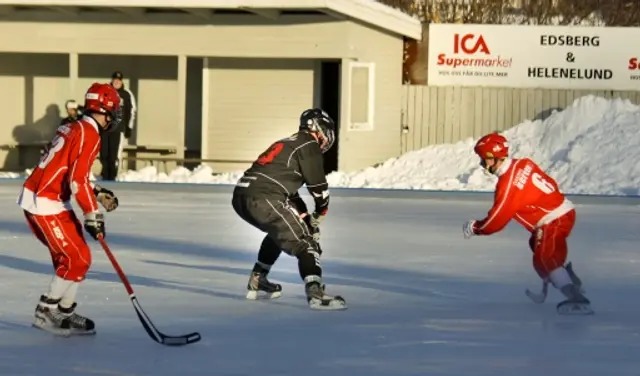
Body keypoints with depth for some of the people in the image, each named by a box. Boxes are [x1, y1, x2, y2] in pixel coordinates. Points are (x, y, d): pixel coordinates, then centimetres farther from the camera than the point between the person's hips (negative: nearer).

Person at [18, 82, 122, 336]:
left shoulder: (74, 128, 15)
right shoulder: (89, 134, -14)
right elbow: (77, 179, -21)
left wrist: (97, 193, 23)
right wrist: (92, 214, -18)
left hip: (35, 198, 10)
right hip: (45, 204, -10)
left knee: (70, 256, 16)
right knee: (78, 259, -5)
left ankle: (65, 312, 20)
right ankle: (46, 313, -1)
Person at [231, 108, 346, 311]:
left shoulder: (288, 144, 31)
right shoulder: (309, 146, 4)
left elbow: (289, 189, 33)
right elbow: (318, 185, 3)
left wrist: (306, 218, 30)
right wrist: (321, 212, 21)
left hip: (241, 197, 9)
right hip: (263, 199, -9)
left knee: (280, 231, 33)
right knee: (304, 242, -7)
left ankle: (257, 282, 35)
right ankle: (315, 293, -25)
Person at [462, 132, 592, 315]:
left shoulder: (508, 184, -20)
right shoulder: (523, 164, 4)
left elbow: (496, 220, -14)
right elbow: (550, 183, 15)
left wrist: (474, 228, 1)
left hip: (553, 220, -10)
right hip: (564, 209, 10)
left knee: (544, 260, -17)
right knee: (538, 246, 30)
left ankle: (576, 298, -31)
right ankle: (570, 281, 40)